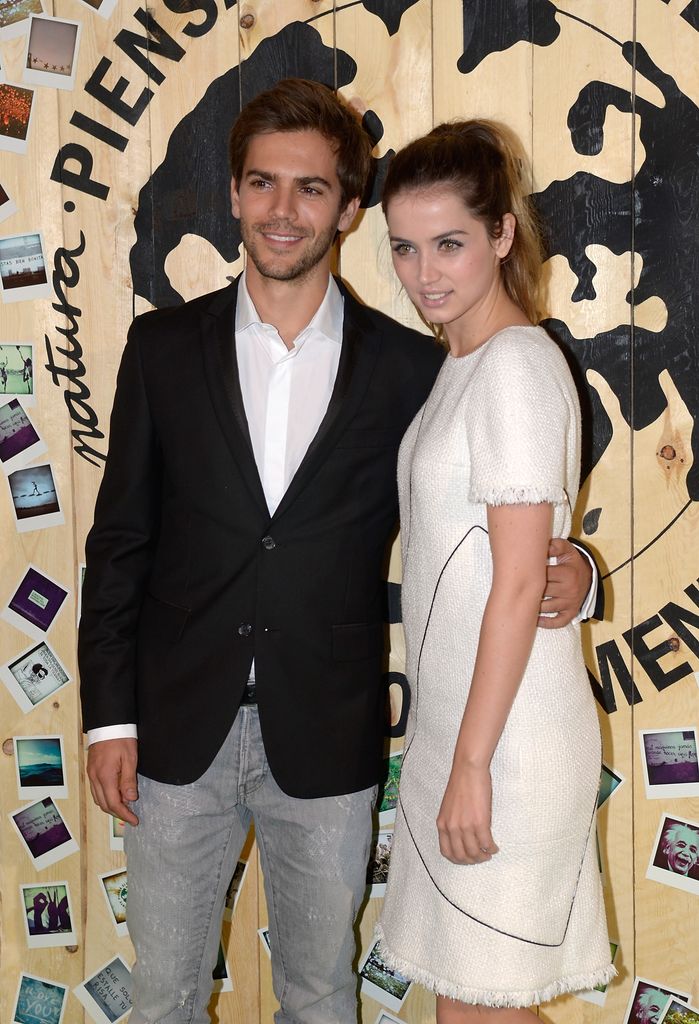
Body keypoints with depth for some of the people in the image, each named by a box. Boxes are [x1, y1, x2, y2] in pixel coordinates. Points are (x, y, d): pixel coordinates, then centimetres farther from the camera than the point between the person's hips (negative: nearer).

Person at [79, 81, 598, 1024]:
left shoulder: (408, 368, -2)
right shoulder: (165, 346, 1)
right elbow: (121, 538, 2)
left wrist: (560, 566, -14)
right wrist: (110, 715, -1)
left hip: (327, 745, 0)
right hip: (178, 734, 1)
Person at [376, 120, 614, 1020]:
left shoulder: (516, 366, -16)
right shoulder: (462, 365, 11)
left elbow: (519, 584, -19)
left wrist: (472, 764, -18)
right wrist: (454, 751, 14)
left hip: (503, 733, -9)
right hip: (454, 718, 9)